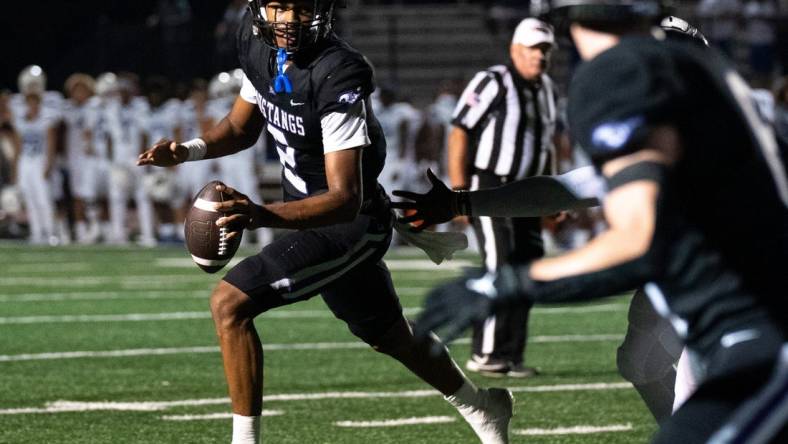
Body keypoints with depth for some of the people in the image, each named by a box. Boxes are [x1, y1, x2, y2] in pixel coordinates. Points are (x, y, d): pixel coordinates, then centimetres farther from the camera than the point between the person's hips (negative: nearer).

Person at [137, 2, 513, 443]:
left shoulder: (337, 76, -30)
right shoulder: (261, 47, -7)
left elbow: (346, 199, -33)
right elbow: (241, 128, 11)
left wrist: (262, 216, -48)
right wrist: (189, 150, -10)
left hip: (348, 223, -9)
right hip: (310, 211, 9)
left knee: (230, 303, -20)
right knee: (390, 337, 27)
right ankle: (481, 407, 50)